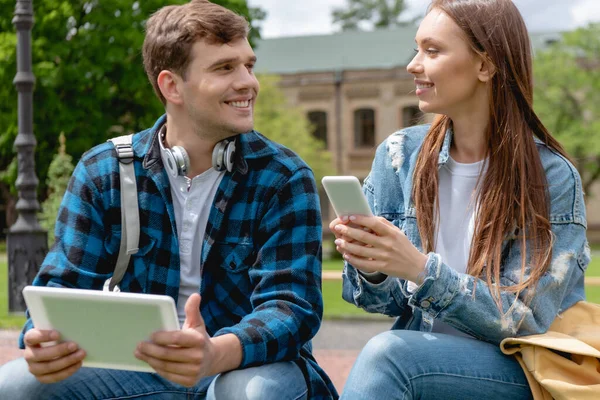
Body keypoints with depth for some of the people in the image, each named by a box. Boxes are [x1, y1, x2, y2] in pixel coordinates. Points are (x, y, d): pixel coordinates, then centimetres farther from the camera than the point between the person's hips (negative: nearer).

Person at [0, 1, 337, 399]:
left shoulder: (284, 179, -7)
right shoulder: (101, 173, 0)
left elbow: (291, 304, -17)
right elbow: (63, 285, -3)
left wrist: (216, 355, -40)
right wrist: (46, 340, -30)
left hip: (251, 366, -2)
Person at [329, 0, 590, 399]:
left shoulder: (551, 178, -10)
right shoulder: (400, 155, 2)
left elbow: (525, 320, -14)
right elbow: (386, 300, 6)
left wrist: (420, 268, -27)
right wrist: (371, 268, -18)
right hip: (423, 354, 4)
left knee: (386, 353, -31)